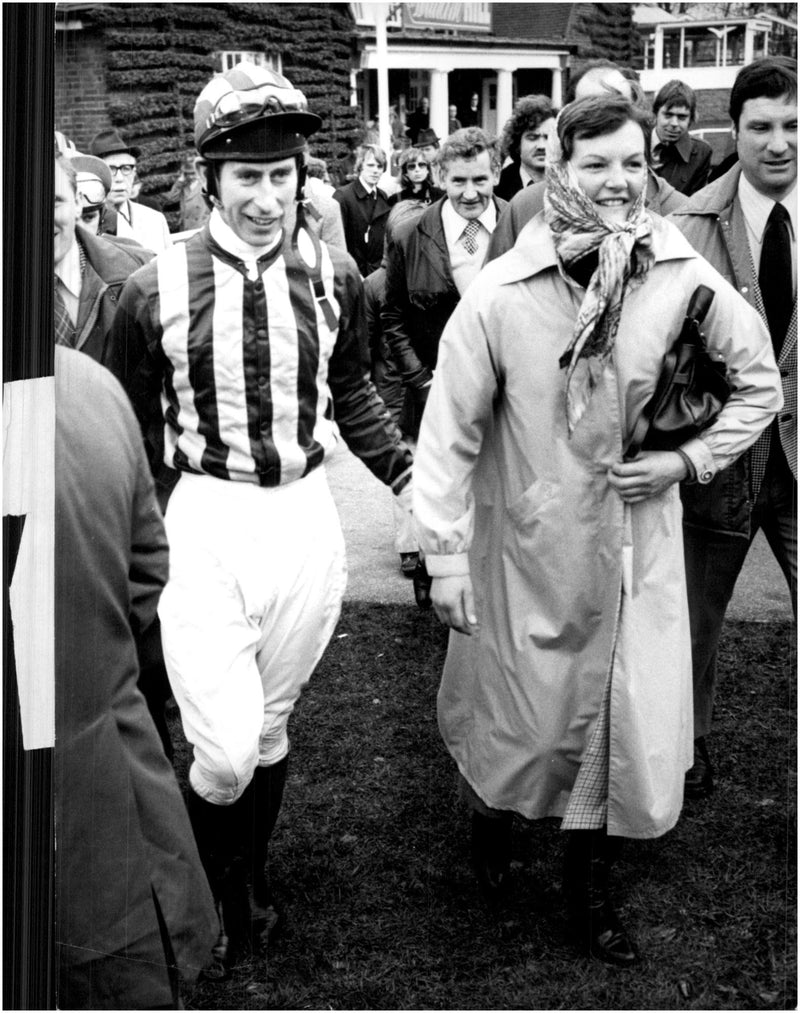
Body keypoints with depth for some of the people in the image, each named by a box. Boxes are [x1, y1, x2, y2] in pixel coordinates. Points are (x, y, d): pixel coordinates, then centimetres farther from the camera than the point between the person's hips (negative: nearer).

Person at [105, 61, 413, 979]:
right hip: (203, 526, -3)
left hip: (306, 523, 3)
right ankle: (212, 895, 25)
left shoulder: (332, 276, -2)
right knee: (226, 749, -7)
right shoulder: (156, 290, -10)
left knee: (270, 727, 18)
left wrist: (408, 478, 5)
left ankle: (251, 873, 45)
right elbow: (127, 431, 0)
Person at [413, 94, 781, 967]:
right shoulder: (501, 295, -14)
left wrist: (689, 459, -5)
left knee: (632, 724, 9)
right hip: (530, 545, -2)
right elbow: (451, 430, -9)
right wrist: (443, 556, -9)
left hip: (640, 547, 2)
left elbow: (759, 385, 7)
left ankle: (589, 887, 34)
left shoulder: (685, 280, -8)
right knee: (519, 716, 15)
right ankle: (491, 812, 50)